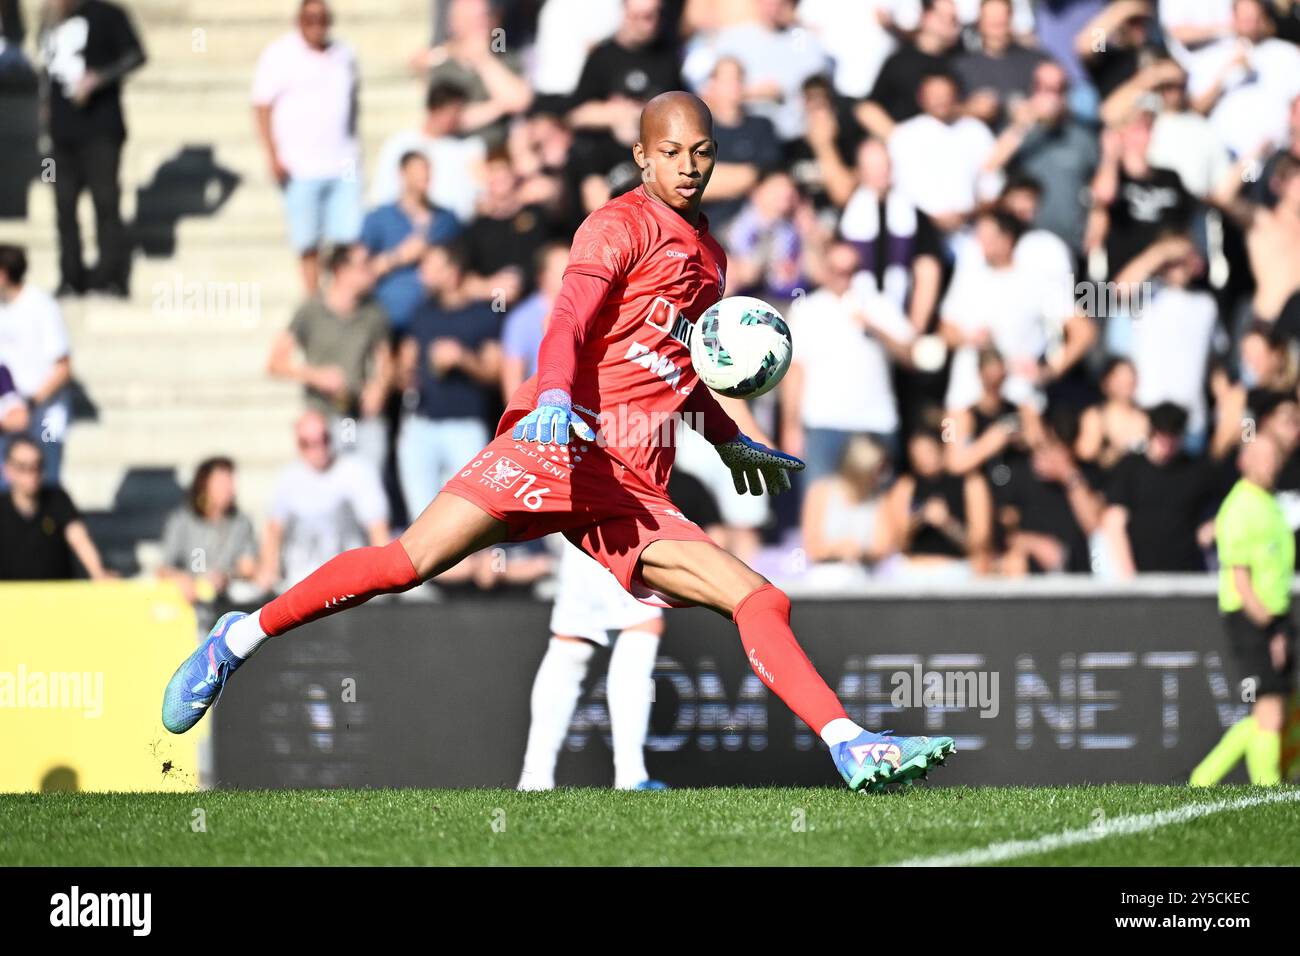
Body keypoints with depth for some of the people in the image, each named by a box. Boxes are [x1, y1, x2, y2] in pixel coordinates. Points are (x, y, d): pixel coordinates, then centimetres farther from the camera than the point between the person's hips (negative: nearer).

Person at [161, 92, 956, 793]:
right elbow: (572, 320, -14)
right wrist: (555, 398, -32)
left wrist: (732, 445, 48)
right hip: (561, 447, -7)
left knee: (761, 601, -7)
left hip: (633, 498, 7)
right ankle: (239, 640, -7)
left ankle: (854, 750, -13)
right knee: (412, 560, -18)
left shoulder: (710, 258, 25)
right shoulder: (622, 225, 2)